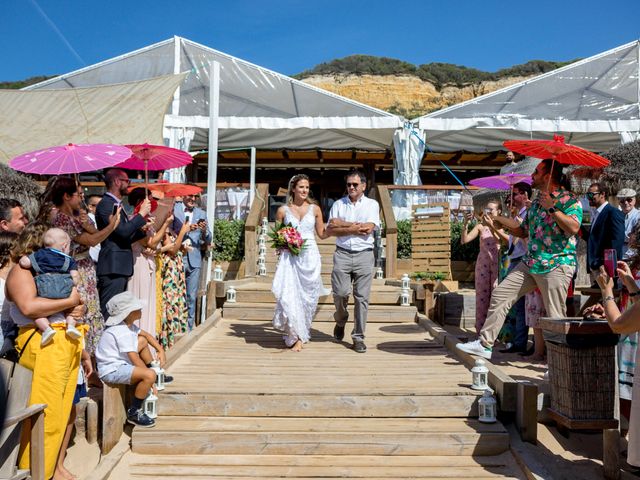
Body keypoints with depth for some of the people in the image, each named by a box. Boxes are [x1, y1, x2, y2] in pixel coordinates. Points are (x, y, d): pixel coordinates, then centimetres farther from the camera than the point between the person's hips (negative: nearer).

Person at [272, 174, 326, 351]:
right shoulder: (283, 210, 6)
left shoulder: (315, 208, 8)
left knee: (307, 295, 1)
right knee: (288, 294, -11)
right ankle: (296, 336, 1)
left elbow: (322, 233, 14)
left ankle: (300, 333, 14)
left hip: (310, 257, 1)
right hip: (290, 257, -1)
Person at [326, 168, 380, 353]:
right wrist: (353, 229, -8)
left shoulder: (372, 204, 8)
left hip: (364, 255, -1)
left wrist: (342, 224, -5)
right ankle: (340, 321, 25)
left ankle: (358, 337, 8)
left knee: (362, 297, -1)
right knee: (340, 293, -7)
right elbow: (329, 231, 1)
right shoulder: (338, 204, 12)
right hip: (342, 254, 1)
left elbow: (368, 229, -8)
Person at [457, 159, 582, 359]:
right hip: (530, 263, 8)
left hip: (556, 265, -8)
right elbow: (523, 231, 26)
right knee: (500, 295, 5)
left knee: (556, 317, -7)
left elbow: (574, 227, -23)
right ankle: (485, 344, 11)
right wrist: (499, 219, 22)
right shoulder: (536, 201, 19)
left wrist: (552, 208, -23)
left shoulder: (569, 199, -6)